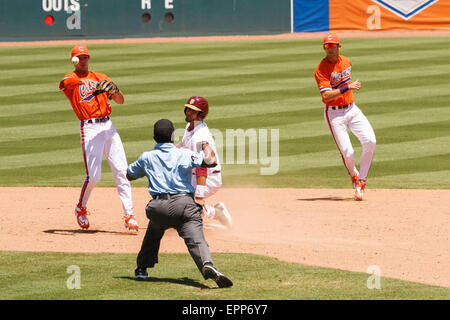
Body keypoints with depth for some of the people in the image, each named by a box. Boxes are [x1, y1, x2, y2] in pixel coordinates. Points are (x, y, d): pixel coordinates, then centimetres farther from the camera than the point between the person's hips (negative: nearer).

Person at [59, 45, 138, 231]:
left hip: (108, 126, 4)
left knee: (122, 172, -3)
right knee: (93, 176, -9)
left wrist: (114, 90, -13)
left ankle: (129, 215, -1)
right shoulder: (70, 79, 3)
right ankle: (81, 209, 17)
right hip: (89, 128, -4)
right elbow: (66, 83, -25)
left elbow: (121, 101, 11)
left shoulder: (100, 78, 17)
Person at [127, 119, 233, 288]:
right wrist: (205, 145, 19)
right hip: (184, 204, -3)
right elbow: (211, 161, -2)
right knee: (196, 240, -17)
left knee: (153, 233, 33)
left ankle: (141, 269, 36)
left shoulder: (147, 157, 17)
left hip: (158, 207, 3)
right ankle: (207, 265, -44)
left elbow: (129, 175, 33)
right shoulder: (184, 154, 7)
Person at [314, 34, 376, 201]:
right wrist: (348, 87, -28)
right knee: (347, 152, -13)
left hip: (352, 109, 5)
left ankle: (361, 181, -2)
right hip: (334, 114, -5)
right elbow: (326, 96, -24)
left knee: (370, 141, -15)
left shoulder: (346, 61, 8)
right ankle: (354, 176, 22)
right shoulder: (321, 69, -13)